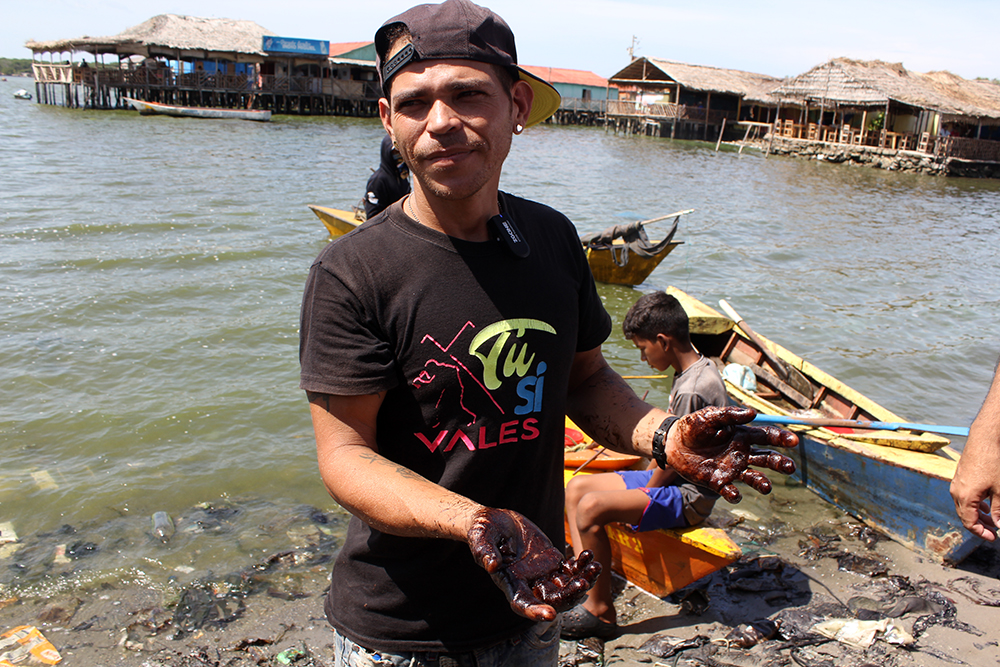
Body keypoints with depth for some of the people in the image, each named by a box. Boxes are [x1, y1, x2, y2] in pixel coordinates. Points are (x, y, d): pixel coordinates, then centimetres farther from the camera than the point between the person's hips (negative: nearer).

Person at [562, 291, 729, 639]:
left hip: (687, 496, -11)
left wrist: (645, 492, -7)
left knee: (591, 507, -26)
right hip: (668, 479, 11)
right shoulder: (692, 368, 7)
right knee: (576, 488, 5)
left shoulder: (692, 390, -25)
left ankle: (601, 611, -10)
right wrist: (648, 472, 8)